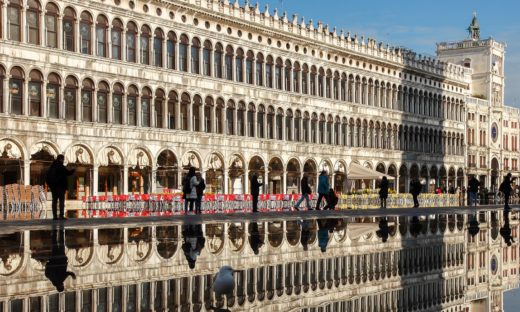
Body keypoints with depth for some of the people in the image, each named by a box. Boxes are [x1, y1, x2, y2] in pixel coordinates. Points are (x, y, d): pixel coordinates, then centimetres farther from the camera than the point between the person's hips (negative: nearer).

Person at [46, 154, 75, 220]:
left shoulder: (52, 167, 11)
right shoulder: (60, 166, -12)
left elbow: (47, 176, 17)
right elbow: (67, 172, -15)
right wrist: (73, 170, 2)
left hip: (53, 187, 7)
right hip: (60, 186, -7)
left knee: (54, 201, 7)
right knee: (61, 201, -5)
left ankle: (54, 216, 5)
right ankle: (61, 215, -11)